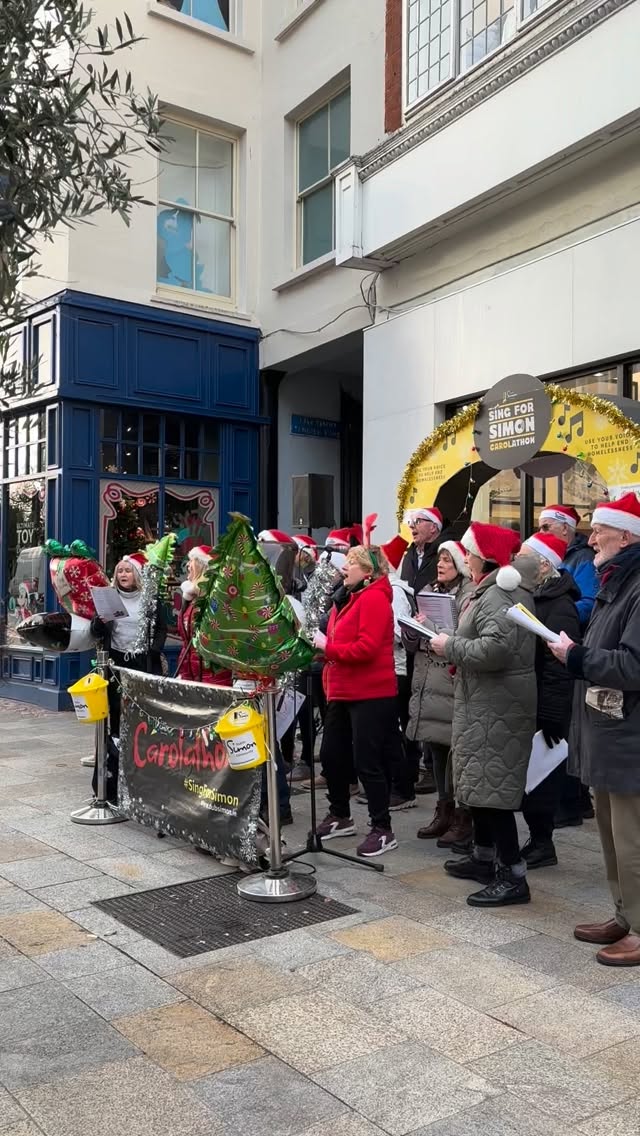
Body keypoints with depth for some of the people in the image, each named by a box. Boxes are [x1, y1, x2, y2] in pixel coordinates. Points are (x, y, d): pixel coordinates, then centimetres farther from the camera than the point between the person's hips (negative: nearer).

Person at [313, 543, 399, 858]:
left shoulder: (374, 598, -14)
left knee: (368, 762, -3)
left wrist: (327, 646, -17)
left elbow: (367, 648, -23)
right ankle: (340, 816, 33)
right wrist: (322, 646, 1)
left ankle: (383, 830, 10)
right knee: (331, 755, 16)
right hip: (343, 692, 10)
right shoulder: (348, 599, 16)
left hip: (370, 695, -10)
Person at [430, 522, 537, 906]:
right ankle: (484, 857, 31)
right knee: (479, 782, 19)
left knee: (492, 787, -7)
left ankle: (513, 876, -1)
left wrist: (451, 647, -18)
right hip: (485, 702, 11)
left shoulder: (497, 597, -18)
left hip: (496, 707, -11)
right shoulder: (498, 589, 16)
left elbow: (496, 648, -31)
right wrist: (459, 653, 9)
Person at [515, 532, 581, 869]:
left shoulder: (559, 607, -18)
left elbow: (558, 668, -25)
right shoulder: (530, 598, 13)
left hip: (542, 710, -9)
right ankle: (538, 839, 25)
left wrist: (550, 717, -27)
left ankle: (541, 843, 13)